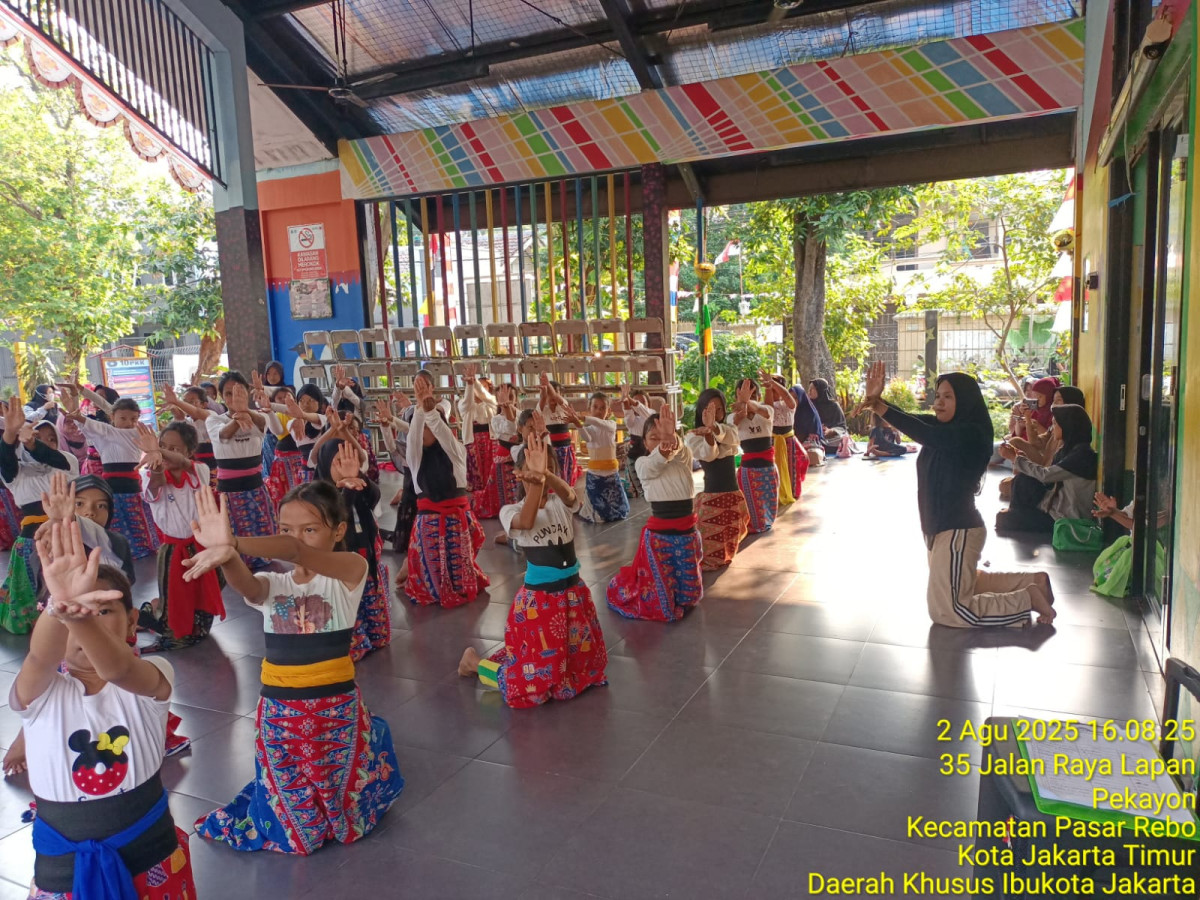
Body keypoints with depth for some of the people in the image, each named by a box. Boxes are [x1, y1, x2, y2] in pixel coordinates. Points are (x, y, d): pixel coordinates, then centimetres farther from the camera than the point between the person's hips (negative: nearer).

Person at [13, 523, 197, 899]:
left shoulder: (151, 678, -13)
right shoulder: (41, 693, -9)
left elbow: (118, 669, -37)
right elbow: (41, 657, -33)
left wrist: (78, 614, -56)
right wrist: (60, 608, -55)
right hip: (64, 866, 1)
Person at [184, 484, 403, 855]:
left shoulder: (350, 571, -11)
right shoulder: (273, 585, 0)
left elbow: (295, 550, -31)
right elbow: (245, 585, -25)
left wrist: (234, 543, -48)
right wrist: (226, 555, -49)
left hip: (335, 709, -3)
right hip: (279, 712, 3)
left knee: (348, 814, 18)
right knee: (296, 822, 15)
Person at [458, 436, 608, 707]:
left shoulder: (562, 502, -3)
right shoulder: (511, 511, -11)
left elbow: (568, 493, -29)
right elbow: (527, 522, -35)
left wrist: (545, 474, -50)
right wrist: (535, 478, -46)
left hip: (574, 593, 5)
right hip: (539, 599, -5)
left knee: (586, 664, 23)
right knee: (532, 686, 1)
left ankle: (515, 656, 42)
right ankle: (473, 661, 26)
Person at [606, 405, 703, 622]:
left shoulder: (684, 459, 0)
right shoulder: (643, 464, -6)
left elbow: (680, 452, -24)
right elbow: (654, 465, -30)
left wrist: (671, 438, -49)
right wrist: (662, 448, -55)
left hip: (687, 534, 4)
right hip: (659, 535, -3)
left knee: (689, 597, 17)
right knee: (659, 605, 1)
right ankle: (624, 585, 34)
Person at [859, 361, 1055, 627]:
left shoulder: (971, 433, -20)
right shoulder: (942, 426, 6)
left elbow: (926, 435, -37)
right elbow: (913, 422, -9)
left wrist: (880, 407, -44)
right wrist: (877, 399, -28)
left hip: (957, 529, -10)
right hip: (940, 526, 10)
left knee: (946, 609, -5)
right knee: (962, 584, 30)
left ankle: (1029, 599, 6)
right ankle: (1032, 582, 35)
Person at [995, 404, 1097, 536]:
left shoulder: (1082, 453, -21)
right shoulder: (1068, 449, 7)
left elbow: (1045, 475, -22)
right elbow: (1048, 480, 3)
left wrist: (1015, 458, -12)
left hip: (1067, 521, -8)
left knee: (1004, 519, -10)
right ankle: (1014, 513, 10)